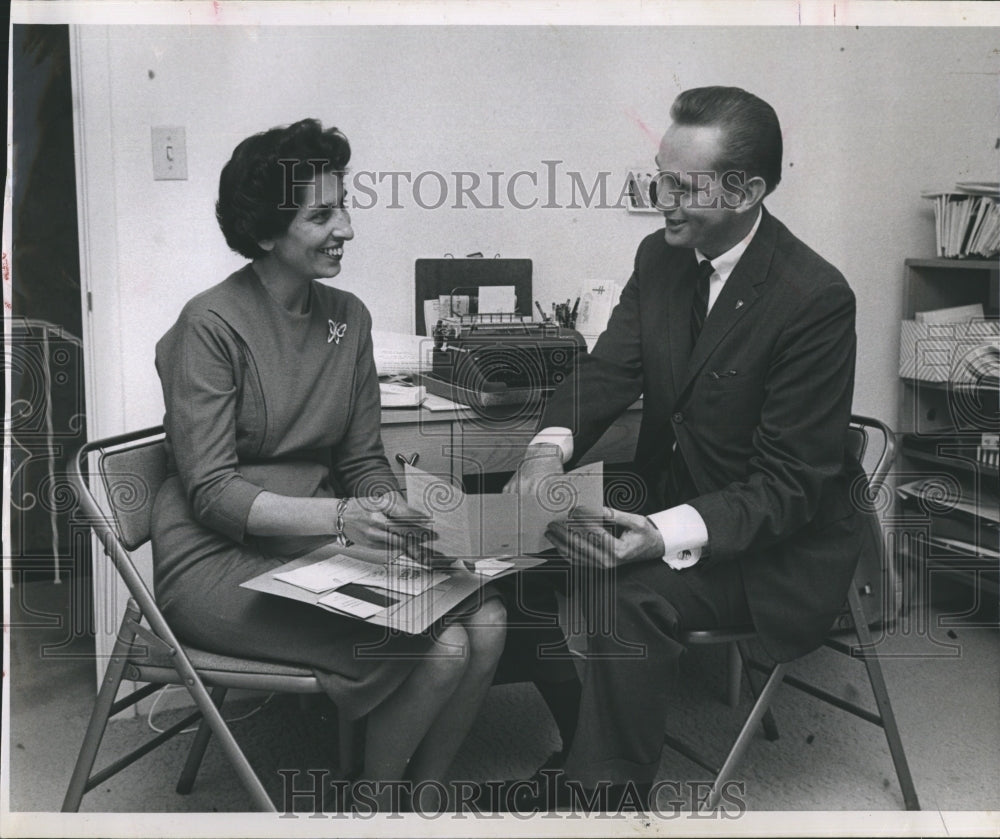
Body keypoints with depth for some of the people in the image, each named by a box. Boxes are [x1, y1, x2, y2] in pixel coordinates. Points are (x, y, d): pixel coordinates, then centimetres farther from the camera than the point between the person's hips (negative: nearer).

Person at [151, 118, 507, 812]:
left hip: (323, 546, 6)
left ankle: (424, 792, 5)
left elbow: (364, 459, 10)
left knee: (487, 621, -17)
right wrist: (340, 517, -27)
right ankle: (373, 803, 6)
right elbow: (211, 493, -15)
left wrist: (393, 515, -11)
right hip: (223, 562, -6)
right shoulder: (211, 325, -11)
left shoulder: (347, 316, 8)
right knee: (438, 649, -22)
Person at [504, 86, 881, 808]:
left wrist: (666, 535, -35)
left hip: (781, 543, -6)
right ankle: (572, 740, 7)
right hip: (669, 504, 7)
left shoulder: (816, 299, -21)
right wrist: (552, 445, -23)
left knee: (631, 595, -30)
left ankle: (610, 783, -11)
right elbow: (609, 370, -1)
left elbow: (788, 484, -22)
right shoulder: (661, 257, 0)